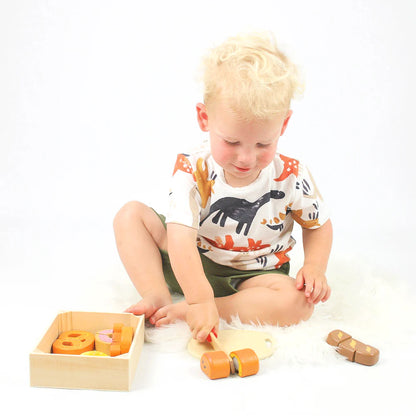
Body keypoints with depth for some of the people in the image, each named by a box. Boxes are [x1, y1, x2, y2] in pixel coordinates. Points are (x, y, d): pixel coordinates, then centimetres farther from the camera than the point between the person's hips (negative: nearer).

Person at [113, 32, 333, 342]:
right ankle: (158, 295, -24)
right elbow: (181, 238, -32)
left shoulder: (291, 177, -17)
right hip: (195, 267, 0)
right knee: (131, 215, -10)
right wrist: (200, 300, -44)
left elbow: (319, 225, 2)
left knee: (298, 302, -31)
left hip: (253, 276, 0)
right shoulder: (193, 170, -21)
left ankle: (181, 312, -29)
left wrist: (314, 267, -17)